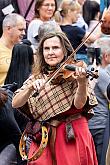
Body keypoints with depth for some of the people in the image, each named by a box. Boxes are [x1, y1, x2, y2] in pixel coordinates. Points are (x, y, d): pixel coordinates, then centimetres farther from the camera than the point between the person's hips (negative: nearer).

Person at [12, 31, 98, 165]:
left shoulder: (73, 73, -1)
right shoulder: (36, 77, 9)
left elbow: (79, 105, -15)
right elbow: (15, 103, -2)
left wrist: (82, 83, -32)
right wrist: (31, 87, -18)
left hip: (71, 136, -3)